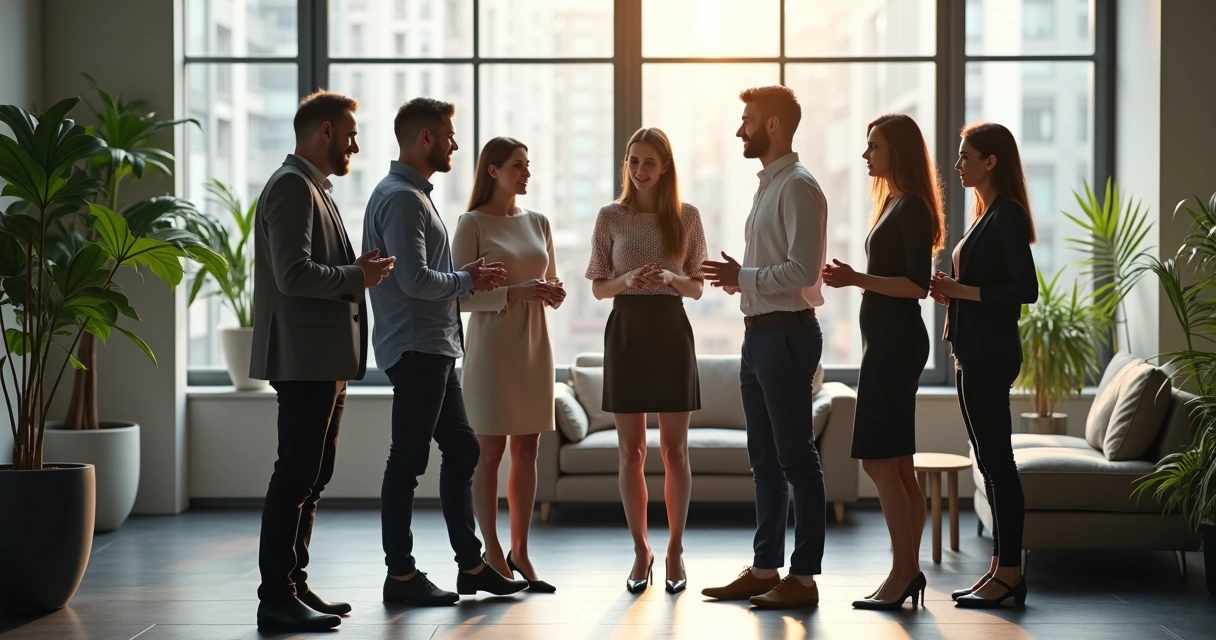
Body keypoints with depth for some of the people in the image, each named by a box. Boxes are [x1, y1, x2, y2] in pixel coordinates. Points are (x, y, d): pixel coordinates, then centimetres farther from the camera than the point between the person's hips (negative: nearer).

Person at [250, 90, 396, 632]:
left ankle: (294, 586, 21)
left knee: (311, 477, 14)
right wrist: (358, 276, -13)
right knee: (296, 477, -9)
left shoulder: (313, 190, 22)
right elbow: (293, 274, -22)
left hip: (325, 359, 11)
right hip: (305, 359, -11)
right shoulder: (291, 186, -12)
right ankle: (276, 598, -6)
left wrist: (359, 271, 8)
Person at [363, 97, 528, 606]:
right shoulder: (400, 197, -15)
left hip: (434, 347, 11)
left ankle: (470, 565, 21)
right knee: (408, 460, -4)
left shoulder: (415, 194, 18)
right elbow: (415, 280, -22)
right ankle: (400, 575, 4)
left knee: (461, 450, 14)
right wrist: (467, 280, -8)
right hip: (415, 348, -11)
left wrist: (468, 280, 8)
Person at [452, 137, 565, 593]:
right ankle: (493, 555, 5)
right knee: (490, 452, -1)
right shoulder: (472, 224, -5)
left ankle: (520, 551, 14)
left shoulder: (537, 223, 11)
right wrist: (513, 293, -22)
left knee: (527, 452, 7)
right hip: (492, 346, -5)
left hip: (533, 346, 5)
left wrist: (553, 292, -5)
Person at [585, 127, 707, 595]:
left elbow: (697, 287, 5)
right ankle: (640, 551, 15)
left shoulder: (687, 216, 3)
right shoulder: (610, 217, 3)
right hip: (626, 331, 0)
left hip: (671, 331, 0)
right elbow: (598, 288, 4)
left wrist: (672, 279, -16)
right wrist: (627, 280, -16)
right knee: (631, 450, 4)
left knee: (675, 449, 2)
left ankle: (675, 551, 13)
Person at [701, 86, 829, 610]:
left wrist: (744, 276, -14)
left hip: (786, 333, -10)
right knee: (764, 460, 14)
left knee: (796, 458, -4)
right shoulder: (767, 186, 17)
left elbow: (802, 270, -22)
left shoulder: (798, 187, -13)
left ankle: (804, 577, 2)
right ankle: (765, 569, 22)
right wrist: (739, 278, 8)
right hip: (759, 331, 10)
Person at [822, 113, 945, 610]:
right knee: (896, 463, 9)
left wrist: (858, 279, -21)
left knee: (878, 459, -10)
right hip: (887, 340, 10)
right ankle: (909, 570, 12)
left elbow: (918, 284, -18)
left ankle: (903, 571, -6)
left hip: (897, 341, -10)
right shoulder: (894, 204, 17)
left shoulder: (911, 208, -12)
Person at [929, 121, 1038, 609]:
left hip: (990, 355, -10)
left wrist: (962, 290, -18)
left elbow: (1026, 289, -18)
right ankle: (1000, 569, 16)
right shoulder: (986, 215, 17)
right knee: (991, 462, 11)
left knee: (996, 461, -7)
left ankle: (1010, 574, -2)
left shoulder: (1008, 216, -12)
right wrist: (949, 292, 7)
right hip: (975, 353, 10)